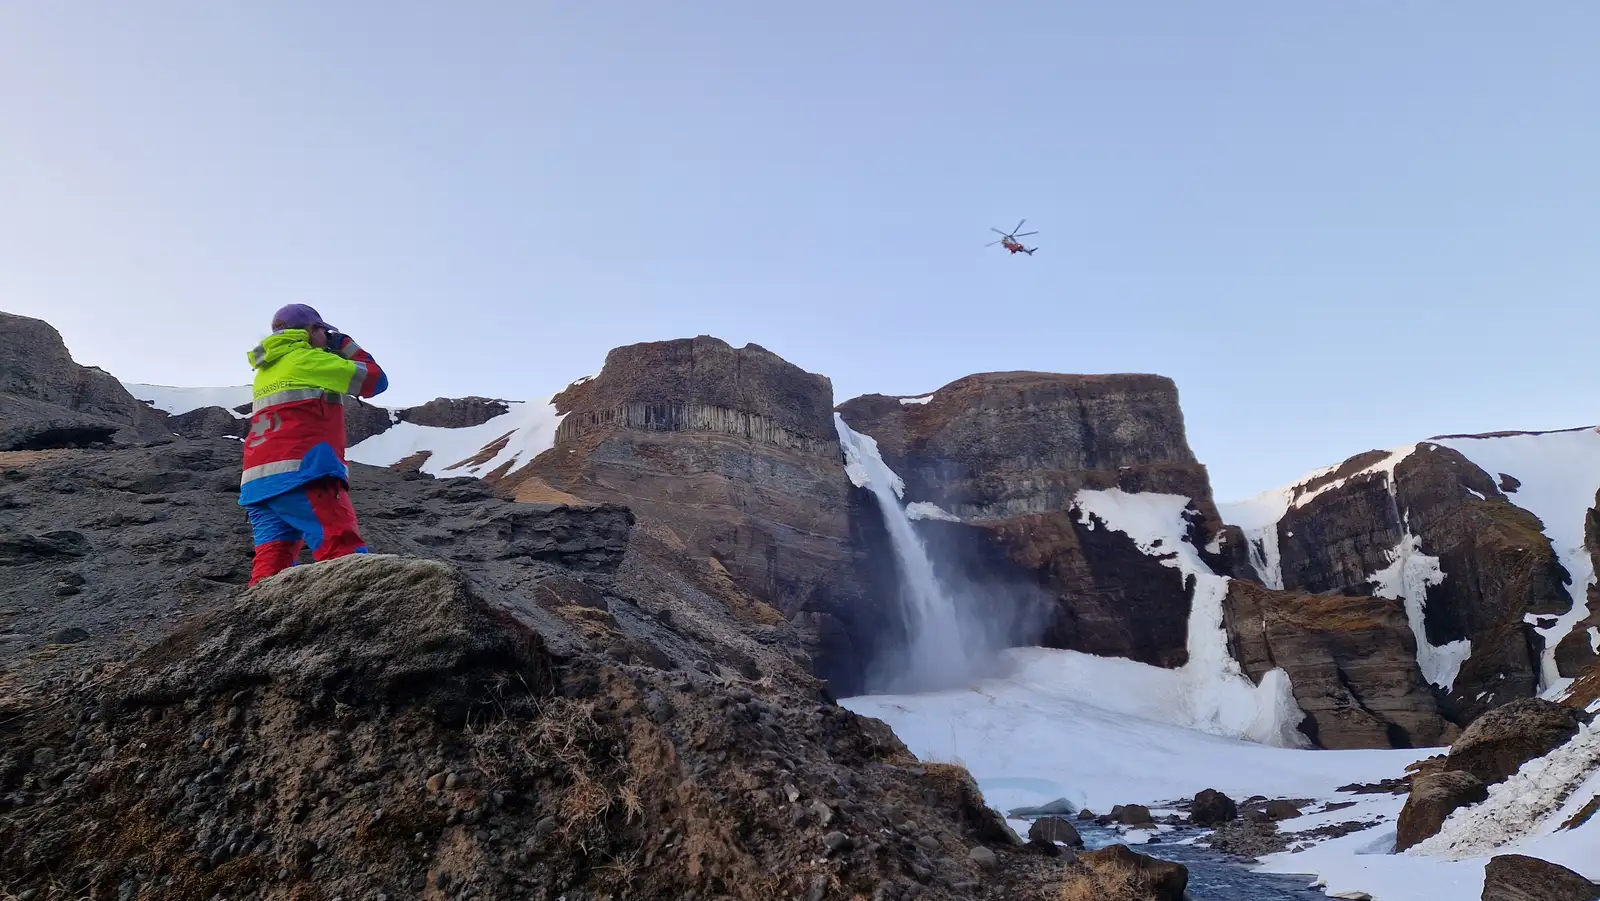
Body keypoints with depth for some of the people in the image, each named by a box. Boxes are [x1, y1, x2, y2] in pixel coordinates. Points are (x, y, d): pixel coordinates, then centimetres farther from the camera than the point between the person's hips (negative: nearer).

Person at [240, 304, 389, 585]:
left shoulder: (265, 372, 25)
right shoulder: (308, 359, 2)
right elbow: (374, 380, 5)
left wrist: (335, 355, 33)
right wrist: (346, 346, 20)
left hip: (258, 482, 9)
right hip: (301, 475, -9)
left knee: (271, 567, 4)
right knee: (346, 557, -16)